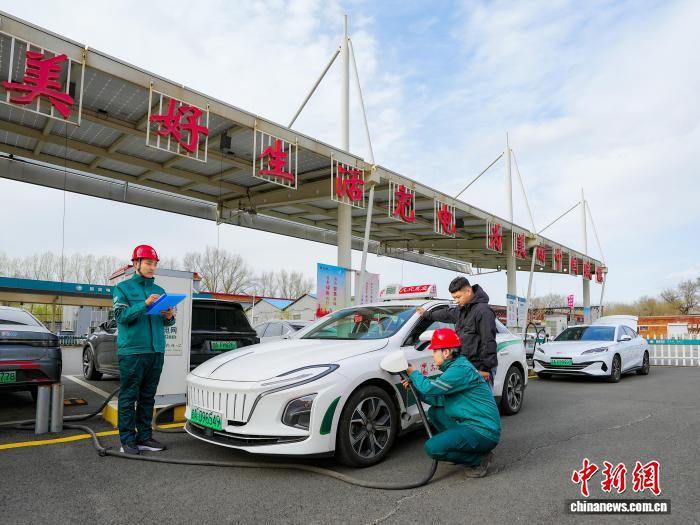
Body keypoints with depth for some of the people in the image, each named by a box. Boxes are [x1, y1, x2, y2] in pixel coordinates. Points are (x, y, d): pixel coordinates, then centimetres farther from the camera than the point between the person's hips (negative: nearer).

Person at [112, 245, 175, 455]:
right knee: (129, 397, -1)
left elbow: (166, 322, 16)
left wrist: (169, 317, -7)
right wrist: (144, 304, -22)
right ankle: (128, 440, 7)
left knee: (148, 398, 10)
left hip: (156, 351, 5)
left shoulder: (159, 290, 17)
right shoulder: (123, 288, 3)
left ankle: (145, 436, 17)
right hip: (132, 351, -5)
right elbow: (121, 316, -10)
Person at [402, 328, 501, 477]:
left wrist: (413, 373, -4)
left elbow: (430, 388, -23)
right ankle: (464, 445, 12)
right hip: (471, 425, 10)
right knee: (434, 412, 14)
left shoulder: (462, 369, -19)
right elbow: (440, 399, 13)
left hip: (484, 432, -10)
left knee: (432, 448, -19)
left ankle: (480, 460, -2)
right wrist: (415, 387, 4)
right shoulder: (454, 367, 12)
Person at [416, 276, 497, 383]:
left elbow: (489, 342, -18)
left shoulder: (483, 310, -14)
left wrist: (486, 368, -19)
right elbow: (447, 314, 35)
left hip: (480, 369, -9)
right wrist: (427, 314, 48)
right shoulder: (462, 310, 15)